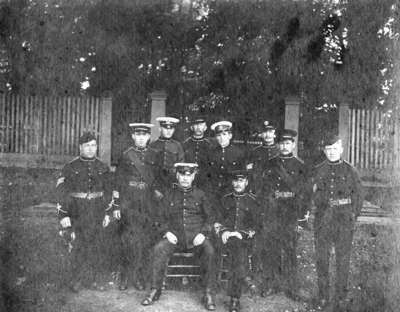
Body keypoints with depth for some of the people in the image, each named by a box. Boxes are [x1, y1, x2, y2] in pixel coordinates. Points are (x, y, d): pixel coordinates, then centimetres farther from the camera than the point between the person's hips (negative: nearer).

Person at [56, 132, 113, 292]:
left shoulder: (102, 168, 6)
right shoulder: (70, 168, -4)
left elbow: (108, 192, 13)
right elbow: (62, 193, -5)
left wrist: (107, 213, 11)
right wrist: (63, 216, -9)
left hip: (97, 215, 3)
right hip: (77, 215, -3)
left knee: (96, 247, 6)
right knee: (78, 247, 0)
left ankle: (91, 278, 22)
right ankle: (76, 281, 14)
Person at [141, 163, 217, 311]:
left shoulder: (200, 194, 9)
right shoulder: (169, 194, 12)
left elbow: (209, 217, 10)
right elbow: (163, 218, 13)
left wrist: (203, 233, -7)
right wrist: (166, 232, -5)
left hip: (196, 236, -1)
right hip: (175, 236, 1)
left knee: (210, 251, -30)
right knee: (159, 249, -26)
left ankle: (209, 294, -20)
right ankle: (155, 290, -13)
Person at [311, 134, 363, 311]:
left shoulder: (350, 171, 5)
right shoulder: (318, 171, 10)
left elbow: (358, 197, 8)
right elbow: (314, 197, 12)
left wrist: (352, 216, 1)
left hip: (344, 223, -2)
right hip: (323, 221, 2)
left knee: (343, 261, 0)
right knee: (322, 259, 6)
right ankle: (323, 296, 20)